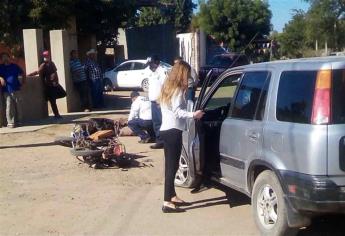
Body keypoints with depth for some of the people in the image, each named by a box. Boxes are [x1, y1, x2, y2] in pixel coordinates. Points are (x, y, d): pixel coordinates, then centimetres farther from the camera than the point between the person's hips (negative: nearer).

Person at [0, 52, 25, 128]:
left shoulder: (15, 66, 11)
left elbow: (22, 73, 20)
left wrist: (23, 82, 9)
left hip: (16, 89, 2)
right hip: (6, 90, -2)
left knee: (17, 106, 7)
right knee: (9, 107, -8)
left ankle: (17, 121, 18)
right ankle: (10, 122, -3)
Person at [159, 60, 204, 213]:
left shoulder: (168, 87, 16)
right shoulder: (178, 90, -11)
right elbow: (177, 111, -23)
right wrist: (193, 115, -33)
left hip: (166, 129, 10)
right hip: (173, 131, -10)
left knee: (171, 165, 15)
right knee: (172, 166, -10)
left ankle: (172, 197, 23)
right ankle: (167, 203, -11)